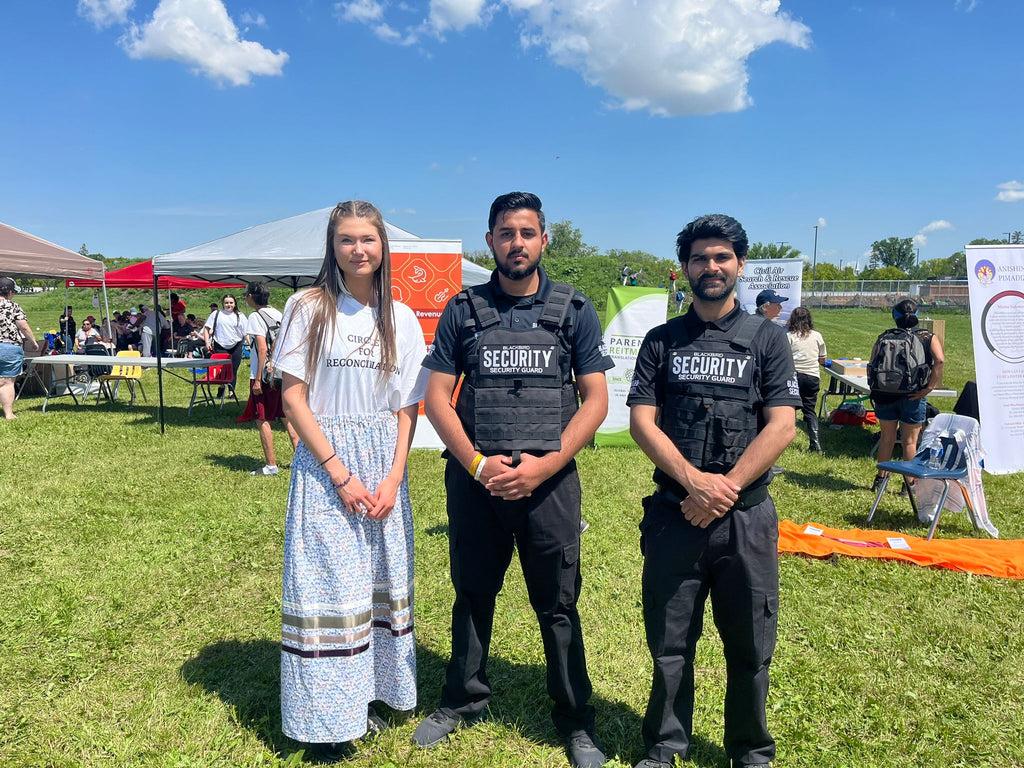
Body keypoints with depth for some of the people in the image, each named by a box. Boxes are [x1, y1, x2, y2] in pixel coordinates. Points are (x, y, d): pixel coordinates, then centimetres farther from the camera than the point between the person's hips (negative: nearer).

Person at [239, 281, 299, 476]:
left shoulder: (255, 317, -10)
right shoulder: (278, 314, 11)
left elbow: (262, 348, -18)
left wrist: (257, 379, -17)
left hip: (264, 375, -7)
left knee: (262, 420, 1)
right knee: (287, 417, 14)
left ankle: (271, 465, 2)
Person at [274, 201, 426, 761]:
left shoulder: (400, 318, 6)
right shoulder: (308, 308, -3)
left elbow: (407, 406, 7)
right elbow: (292, 398, -7)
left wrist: (394, 477, -6)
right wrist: (340, 474, -13)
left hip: (385, 467, 4)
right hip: (325, 465, -3)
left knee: (380, 580, 9)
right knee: (328, 586, 0)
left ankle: (366, 694, 26)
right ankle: (327, 716, 15)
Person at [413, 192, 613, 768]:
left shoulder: (575, 309, 2)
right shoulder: (463, 310, 4)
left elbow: (596, 400, -1)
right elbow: (437, 396, 2)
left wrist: (545, 464, -13)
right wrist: (478, 464, -10)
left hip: (550, 478, -1)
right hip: (474, 477, 1)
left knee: (558, 605, 8)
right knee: (473, 595, 16)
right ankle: (463, 702, 37)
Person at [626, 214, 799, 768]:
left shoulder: (767, 338, 4)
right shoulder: (662, 341, 8)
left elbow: (781, 427, -5)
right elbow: (641, 419, -1)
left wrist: (726, 487, -14)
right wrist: (693, 480, -14)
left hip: (747, 517, 0)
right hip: (673, 512, 1)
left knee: (749, 644, 11)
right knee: (669, 642, 10)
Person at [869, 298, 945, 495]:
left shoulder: (883, 337, 4)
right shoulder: (928, 337, 1)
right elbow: (940, 360, -16)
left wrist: (876, 390, 4)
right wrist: (929, 387, -13)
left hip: (885, 395, 2)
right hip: (913, 396, -2)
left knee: (886, 438, 15)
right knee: (909, 441, 9)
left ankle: (879, 479, 21)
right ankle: (909, 484, 14)